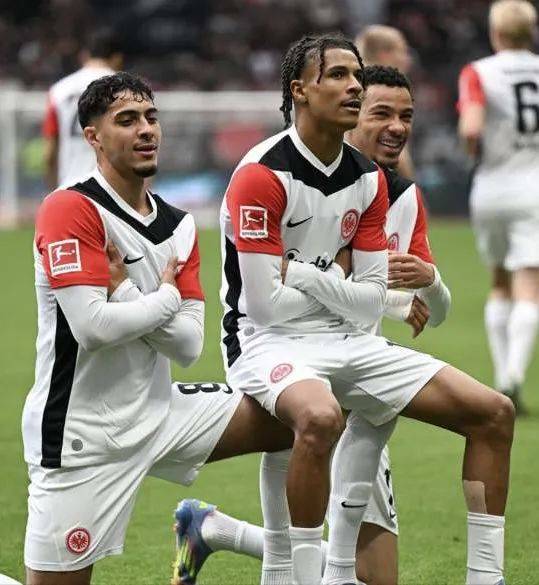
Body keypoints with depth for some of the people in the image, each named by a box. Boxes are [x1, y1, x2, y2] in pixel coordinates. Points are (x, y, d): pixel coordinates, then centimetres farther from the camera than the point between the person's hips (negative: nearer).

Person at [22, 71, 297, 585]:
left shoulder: (179, 227, 7)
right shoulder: (70, 210, -14)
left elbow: (188, 345, -1)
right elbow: (93, 326, -23)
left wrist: (125, 290, -13)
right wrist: (166, 296, -8)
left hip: (160, 412, 7)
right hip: (84, 437, -6)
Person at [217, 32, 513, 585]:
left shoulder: (368, 180, 7)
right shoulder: (262, 175, -15)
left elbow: (371, 303, 3)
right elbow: (264, 305, -18)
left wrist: (305, 275, -11)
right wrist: (336, 290, -3)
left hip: (345, 341, 8)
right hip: (267, 343, -8)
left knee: (492, 412, -1)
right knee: (321, 415, -42)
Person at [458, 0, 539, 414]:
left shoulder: (478, 74, -5)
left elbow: (471, 129, -19)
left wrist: (475, 152, 2)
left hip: (491, 191, 1)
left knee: (501, 286, 19)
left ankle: (503, 376, 16)